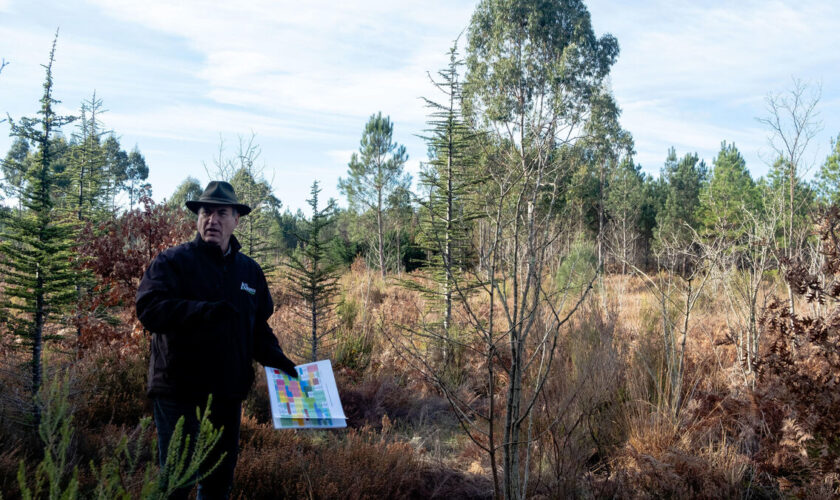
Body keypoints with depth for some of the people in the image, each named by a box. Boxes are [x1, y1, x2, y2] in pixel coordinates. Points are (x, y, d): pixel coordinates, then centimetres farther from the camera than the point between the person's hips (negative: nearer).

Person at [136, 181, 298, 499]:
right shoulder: (173, 261, -3)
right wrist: (204, 310, -30)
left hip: (228, 395, 5)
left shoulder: (250, 271, 12)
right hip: (179, 393, -5)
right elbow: (148, 308, -19)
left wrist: (273, 355, 0)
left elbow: (258, 326, 19)